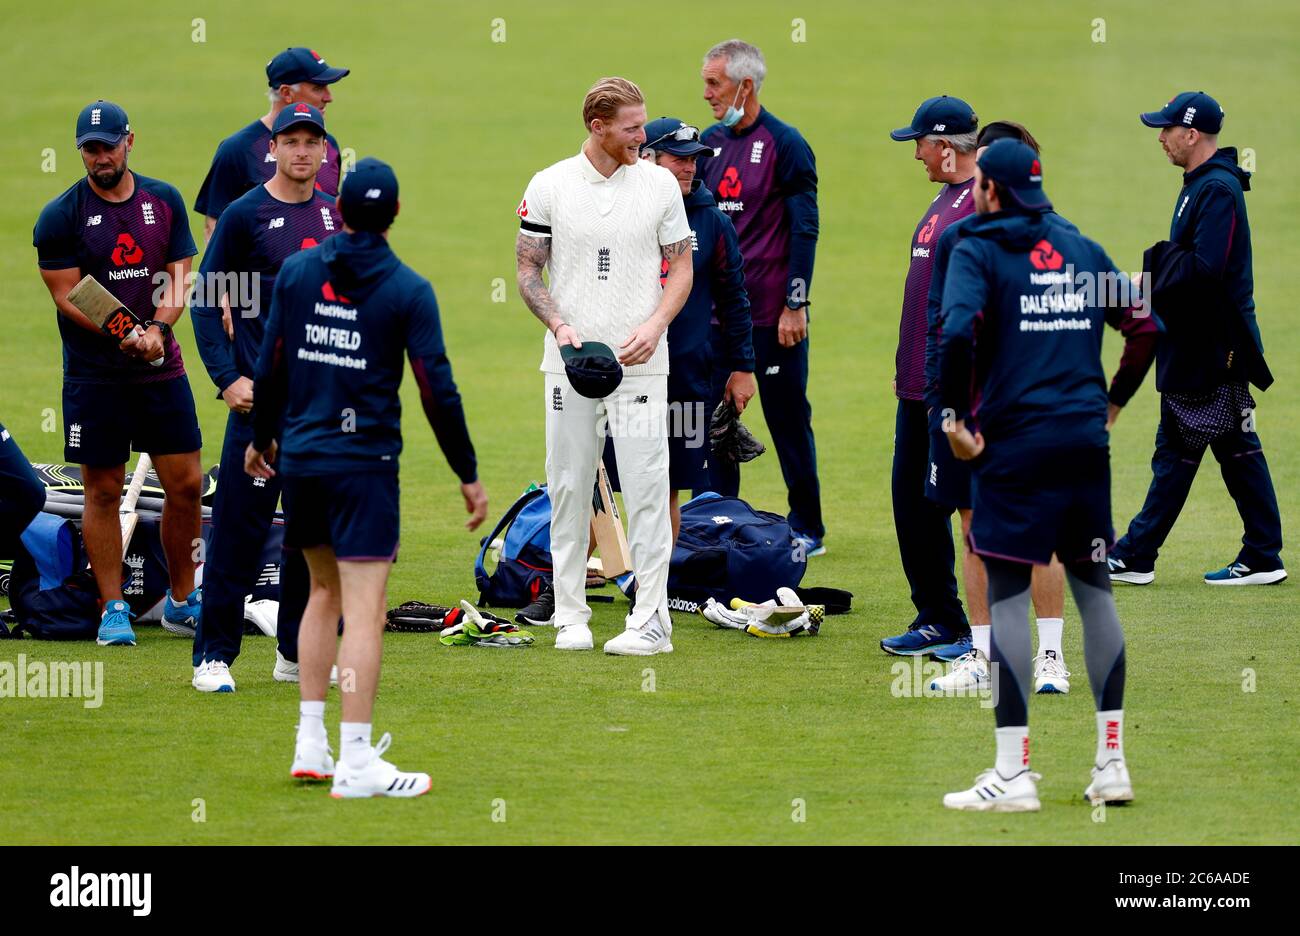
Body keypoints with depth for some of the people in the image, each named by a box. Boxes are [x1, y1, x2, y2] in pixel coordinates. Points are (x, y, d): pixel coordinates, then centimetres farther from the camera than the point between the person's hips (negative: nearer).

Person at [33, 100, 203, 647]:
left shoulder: (165, 201, 7)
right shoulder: (61, 216, -4)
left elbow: (179, 275, 7)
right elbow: (67, 296, -8)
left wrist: (157, 329, -13)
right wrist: (125, 338, -21)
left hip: (162, 370, 3)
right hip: (94, 373, -3)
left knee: (186, 484, 3)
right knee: (104, 490, -1)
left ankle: (182, 601, 18)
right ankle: (113, 611, 7)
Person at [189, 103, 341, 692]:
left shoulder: (334, 215, 11)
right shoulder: (245, 214, -5)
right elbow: (206, 300, -5)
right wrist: (227, 378, -12)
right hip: (262, 396, -5)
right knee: (241, 524, -6)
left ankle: (297, 653, 17)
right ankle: (214, 654, -1)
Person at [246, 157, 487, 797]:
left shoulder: (297, 272, 3)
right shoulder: (408, 290, -7)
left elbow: (270, 366, 7)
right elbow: (437, 390, -8)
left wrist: (262, 437, 24)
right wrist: (467, 474, 0)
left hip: (300, 457, 5)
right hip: (364, 463, -5)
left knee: (325, 589, 21)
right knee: (363, 611, -5)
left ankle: (310, 745, 19)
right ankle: (356, 766, -9)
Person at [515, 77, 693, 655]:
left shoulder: (660, 184, 3)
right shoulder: (550, 186, 1)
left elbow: (681, 267, 8)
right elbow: (527, 270, 6)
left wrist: (655, 325, -9)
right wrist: (559, 325, -10)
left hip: (640, 363, 0)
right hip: (569, 365, 0)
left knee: (645, 488, -6)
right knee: (568, 488, 4)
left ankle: (651, 618, -4)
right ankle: (571, 616, 13)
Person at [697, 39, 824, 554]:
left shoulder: (785, 145, -9)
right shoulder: (710, 142, 9)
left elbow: (804, 230, -11)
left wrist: (795, 306, -14)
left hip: (772, 313, -6)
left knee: (788, 420, 2)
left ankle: (807, 528, 11)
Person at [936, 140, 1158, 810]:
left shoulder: (978, 250, -3)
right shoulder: (1082, 251, 13)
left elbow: (959, 331, -19)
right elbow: (1144, 327, 14)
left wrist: (955, 418, -10)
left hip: (1013, 446, -5)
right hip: (1086, 446, 5)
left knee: (1007, 597, -2)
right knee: (1094, 590, 12)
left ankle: (1013, 774, -6)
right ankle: (1111, 764, 13)